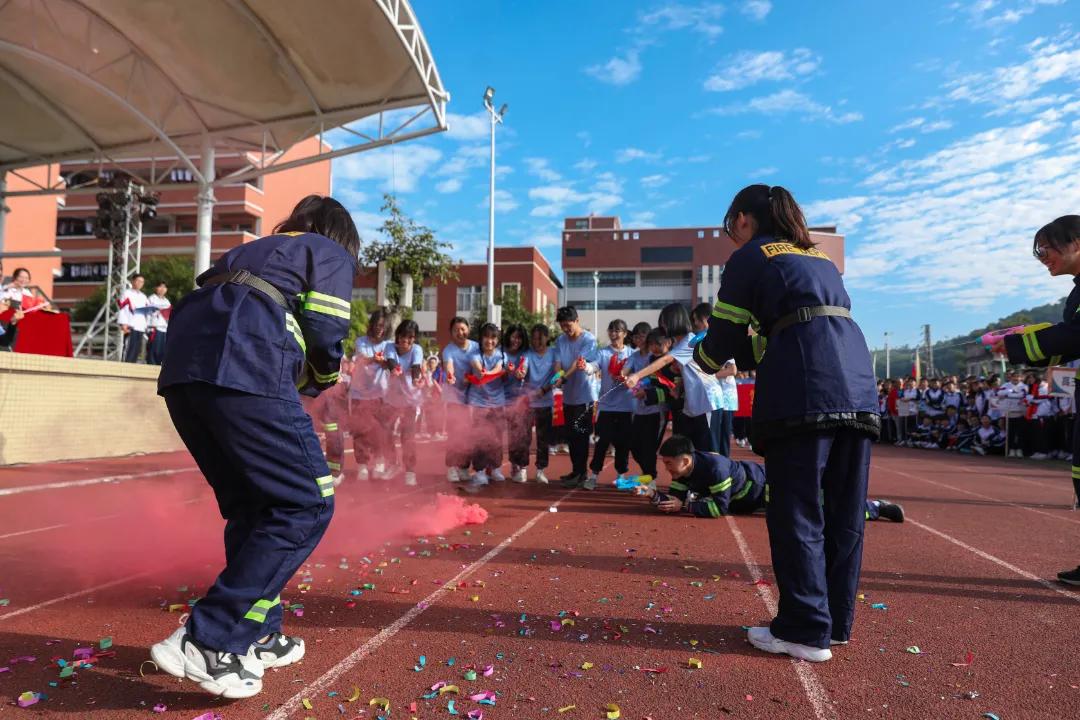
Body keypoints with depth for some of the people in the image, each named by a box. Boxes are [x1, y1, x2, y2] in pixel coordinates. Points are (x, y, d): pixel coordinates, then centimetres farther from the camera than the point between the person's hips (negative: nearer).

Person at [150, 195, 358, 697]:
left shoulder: (253, 249, 36)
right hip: (243, 369, -8)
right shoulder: (333, 254, 17)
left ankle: (257, 636, 22)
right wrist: (320, 379, 21)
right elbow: (324, 331, 0)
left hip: (182, 366, 8)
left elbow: (200, 307, 25)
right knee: (305, 504, -1)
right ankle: (205, 642, -4)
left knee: (251, 505, 17)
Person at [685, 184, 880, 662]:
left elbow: (723, 339, 6)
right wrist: (748, 357, 35)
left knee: (796, 515, 0)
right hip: (858, 388, 7)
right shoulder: (821, 258, 27)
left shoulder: (750, 257, 7)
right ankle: (836, 622, 22)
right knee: (844, 515, 11)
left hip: (802, 394, -7)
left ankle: (806, 631, 5)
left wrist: (702, 358, 28)